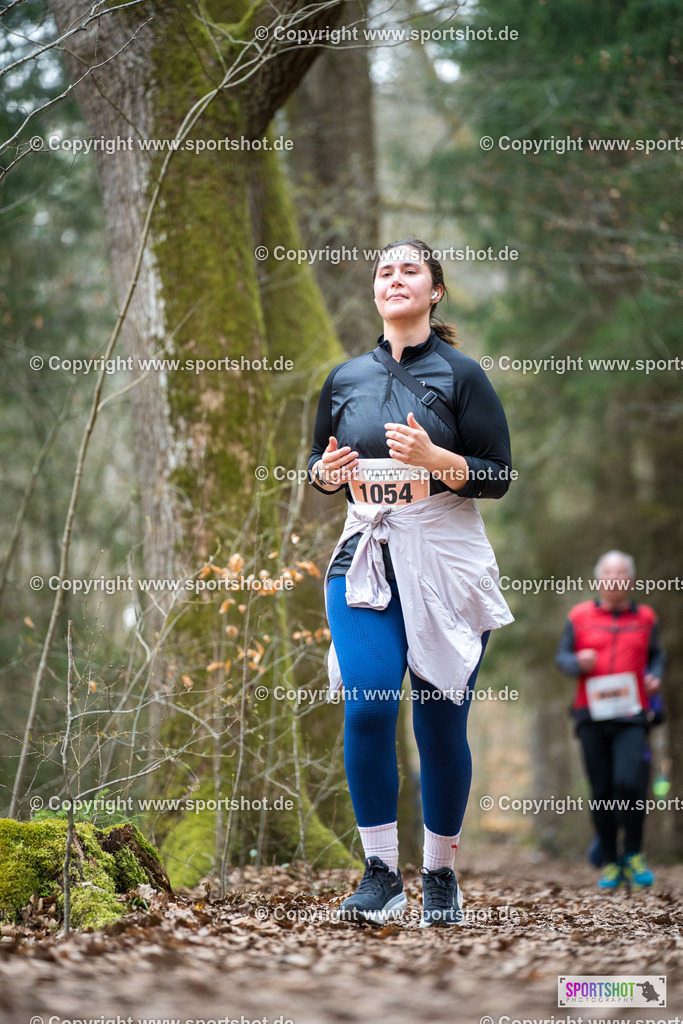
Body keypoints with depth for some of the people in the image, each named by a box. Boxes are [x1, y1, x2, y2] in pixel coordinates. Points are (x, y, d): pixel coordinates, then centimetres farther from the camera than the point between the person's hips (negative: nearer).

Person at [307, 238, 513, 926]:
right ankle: (380, 875, -5)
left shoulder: (461, 375, 1)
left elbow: (499, 477, -3)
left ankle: (440, 875, 14)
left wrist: (434, 458, -19)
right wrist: (327, 472, -2)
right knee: (366, 708, -13)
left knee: (440, 723, -1)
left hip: (446, 561, -2)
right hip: (366, 558, 2)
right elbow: (321, 469, 22)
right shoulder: (345, 378, 12)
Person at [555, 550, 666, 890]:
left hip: (631, 716, -1)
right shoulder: (579, 617, 7)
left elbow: (656, 654, 24)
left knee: (628, 784, -18)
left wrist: (655, 677, 4)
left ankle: (634, 854, 0)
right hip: (592, 717, 1)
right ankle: (610, 863, 12)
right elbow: (562, 657, 11)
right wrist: (578, 663, -11)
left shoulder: (645, 618, 11)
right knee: (601, 792, 1)